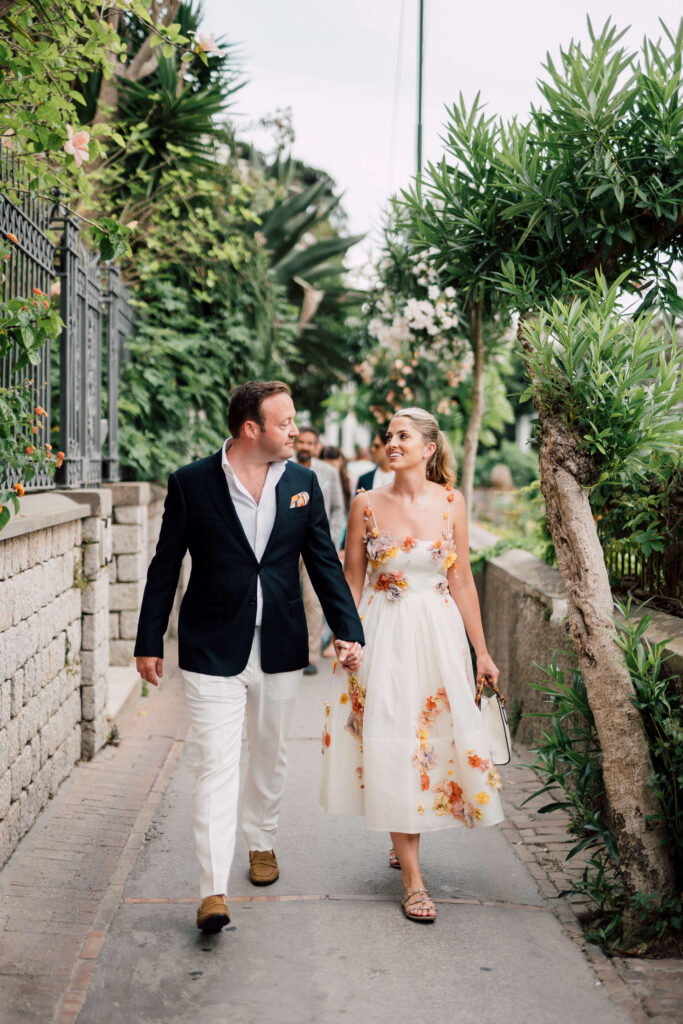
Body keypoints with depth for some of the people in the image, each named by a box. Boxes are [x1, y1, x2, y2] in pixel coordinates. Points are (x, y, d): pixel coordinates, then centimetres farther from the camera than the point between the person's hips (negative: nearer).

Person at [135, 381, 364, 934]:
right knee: (217, 764, -6)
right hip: (213, 649, -3)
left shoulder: (303, 482, 3)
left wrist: (350, 631, -4)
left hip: (280, 648, 4)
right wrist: (149, 642, 0)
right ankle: (214, 889, -3)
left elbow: (324, 562, 5)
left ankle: (262, 841, 41)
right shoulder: (190, 483, -6)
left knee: (270, 754, 18)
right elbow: (165, 568, -1)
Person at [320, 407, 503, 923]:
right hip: (383, 634, -1)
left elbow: (462, 580, 3)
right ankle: (414, 879, 5)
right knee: (391, 746, -3)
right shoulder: (367, 504, -2)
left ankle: (405, 839, 35)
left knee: (434, 738, 7)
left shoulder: (451, 503, 0)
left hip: (438, 633, 1)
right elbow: (352, 580, 4)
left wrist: (482, 651, 3)